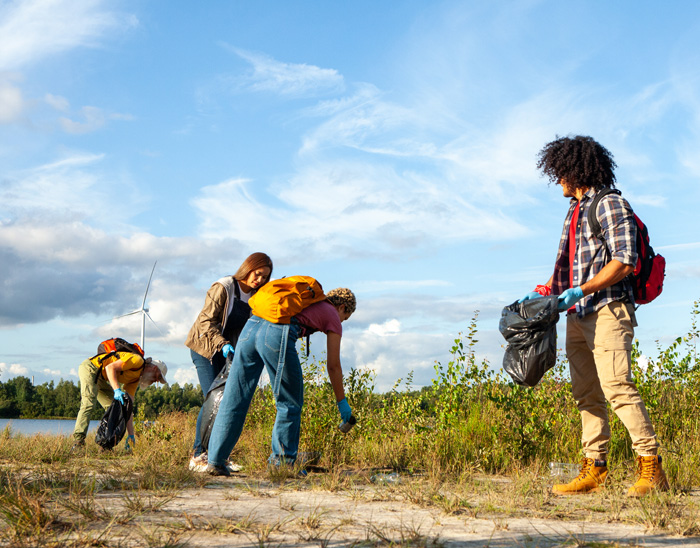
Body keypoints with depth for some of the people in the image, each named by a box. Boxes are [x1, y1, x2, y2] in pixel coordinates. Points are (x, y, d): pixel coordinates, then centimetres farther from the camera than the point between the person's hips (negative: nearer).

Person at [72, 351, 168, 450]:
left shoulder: (135, 379, 12)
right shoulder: (138, 360, -14)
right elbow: (110, 367, -25)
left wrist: (131, 435, 5)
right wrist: (117, 390, -34)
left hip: (100, 378, 10)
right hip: (89, 368, -10)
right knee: (89, 403, -24)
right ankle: (78, 440, -27)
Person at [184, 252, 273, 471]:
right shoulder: (223, 287, -15)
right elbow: (206, 321, -18)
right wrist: (222, 344, -29)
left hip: (228, 350, 6)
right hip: (205, 347, -6)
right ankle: (198, 455, -11)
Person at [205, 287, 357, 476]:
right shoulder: (332, 315, 21)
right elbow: (333, 366, 21)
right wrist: (342, 402, 31)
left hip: (251, 326, 7)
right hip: (277, 335, -6)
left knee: (234, 399, 8)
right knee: (290, 403, 10)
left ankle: (216, 461, 10)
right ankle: (282, 462, 14)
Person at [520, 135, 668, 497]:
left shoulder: (611, 205, -5)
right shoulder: (574, 211, 21)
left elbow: (624, 263, -15)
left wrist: (580, 291, -21)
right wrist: (544, 291, 15)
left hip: (608, 310, -9)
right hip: (578, 317, 9)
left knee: (617, 386, -16)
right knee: (586, 395, 5)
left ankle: (651, 468, -11)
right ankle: (595, 469, 8)